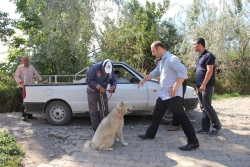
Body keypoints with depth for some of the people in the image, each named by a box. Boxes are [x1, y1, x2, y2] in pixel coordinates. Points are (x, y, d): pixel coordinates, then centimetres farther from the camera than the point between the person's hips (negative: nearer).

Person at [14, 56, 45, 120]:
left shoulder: (31, 67, 16)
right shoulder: (20, 68, 1)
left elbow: (36, 75, 18)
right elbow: (16, 77, -6)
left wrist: (41, 81, 6)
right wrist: (21, 83, -21)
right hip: (23, 87, -5)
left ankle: (29, 115, 13)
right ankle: (24, 116, 1)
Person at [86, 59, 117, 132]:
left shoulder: (111, 70, -11)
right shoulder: (95, 68, -25)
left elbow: (113, 81, 1)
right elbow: (88, 80, -23)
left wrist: (113, 87, -22)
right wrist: (99, 87, -30)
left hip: (102, 92, 4)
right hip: (92, 92, -4)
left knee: (105, 112, 5)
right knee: (94, 112, -1)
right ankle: (96, 130, 9)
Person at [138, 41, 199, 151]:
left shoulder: (171, 59, -15)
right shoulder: (162, 61, 16)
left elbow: (183, 71, -26)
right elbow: (155, 73, 30)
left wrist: (175, 88, -26)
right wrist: (144, 80, 30)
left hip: (172, 95, -10)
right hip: (163, 94, 10)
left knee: (181, 117, -6)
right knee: (156, 115, 19)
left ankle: (193, 142, 1)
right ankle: (150, 134, 35)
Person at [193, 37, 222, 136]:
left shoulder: (208, 55, -10)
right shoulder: (199, 57, 17)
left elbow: (209, 71, -17)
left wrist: (204, 84, -20)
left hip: (207, 86, -9)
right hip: (199, 86, 9)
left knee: (207, 106, -7)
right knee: (203, 107, 8)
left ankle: (217, 126, 9)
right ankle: (205, 128, 13)